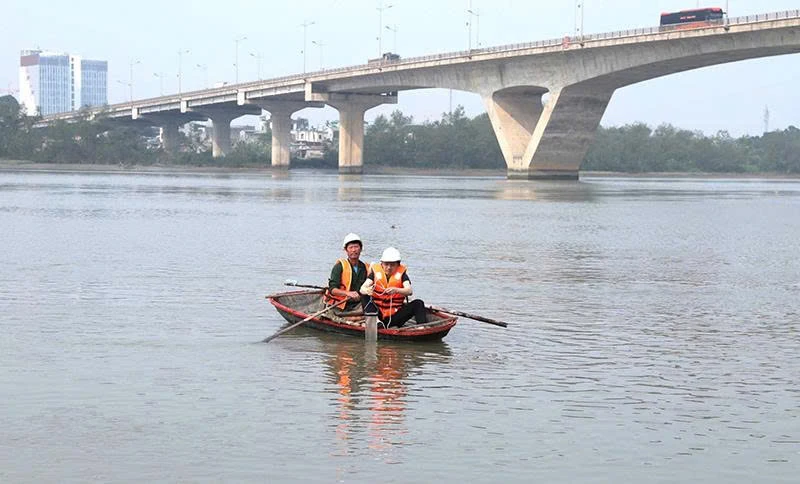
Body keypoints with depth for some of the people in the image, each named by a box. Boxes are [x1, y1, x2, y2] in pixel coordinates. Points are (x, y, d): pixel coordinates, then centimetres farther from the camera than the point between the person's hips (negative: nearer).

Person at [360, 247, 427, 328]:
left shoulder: (401, 273, 0)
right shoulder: (376, 272, 0)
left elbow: (410, 291, -17)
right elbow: (362, 288, -14)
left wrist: (396, 290, -39)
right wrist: (367, 290, -39)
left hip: (395, 316, 0)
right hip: (378, 314, 0)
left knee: (418, 303, -19)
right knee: (365, 297, -21)